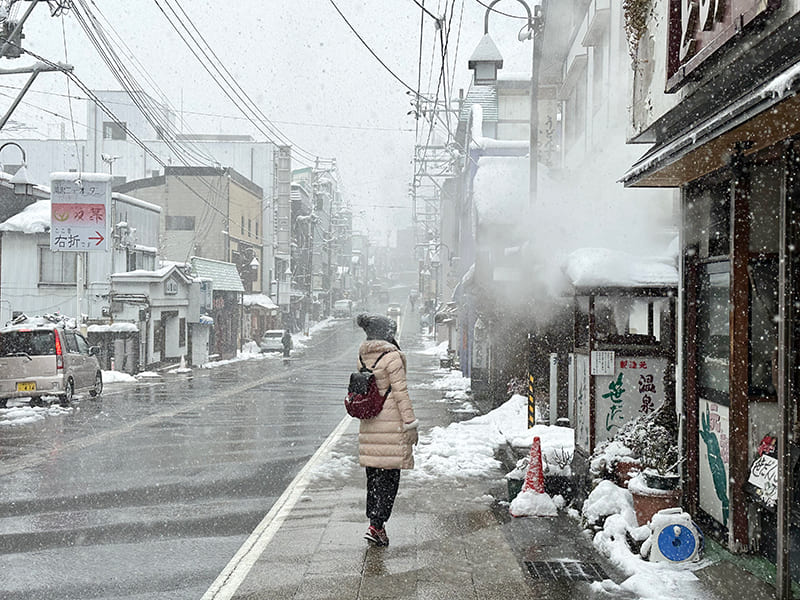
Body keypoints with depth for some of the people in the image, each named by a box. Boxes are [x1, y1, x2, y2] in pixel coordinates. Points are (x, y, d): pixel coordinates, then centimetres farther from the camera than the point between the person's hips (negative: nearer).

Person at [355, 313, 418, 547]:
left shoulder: (362, 358, 9)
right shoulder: (392, 356, -13)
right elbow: (400, 391, -13)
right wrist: (411, 423, -8)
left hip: (369, 423, 7)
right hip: (392, 422, -7)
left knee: (374, 476, 14)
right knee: (389, 475, -2)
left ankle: (375, 523, 20)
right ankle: (376, 525, -7)